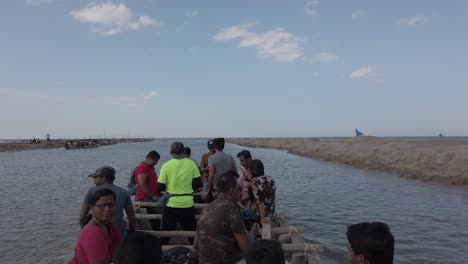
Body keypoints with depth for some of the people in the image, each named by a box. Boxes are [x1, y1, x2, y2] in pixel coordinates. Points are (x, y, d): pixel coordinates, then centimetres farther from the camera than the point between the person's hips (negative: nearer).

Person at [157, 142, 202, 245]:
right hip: (187, 204, 2)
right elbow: (198, 183, 0)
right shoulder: (191, 164, -3)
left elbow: (160, 186, -6)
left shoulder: (166, 166, -8)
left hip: (171, 204, -2)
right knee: (192, 231, 18)